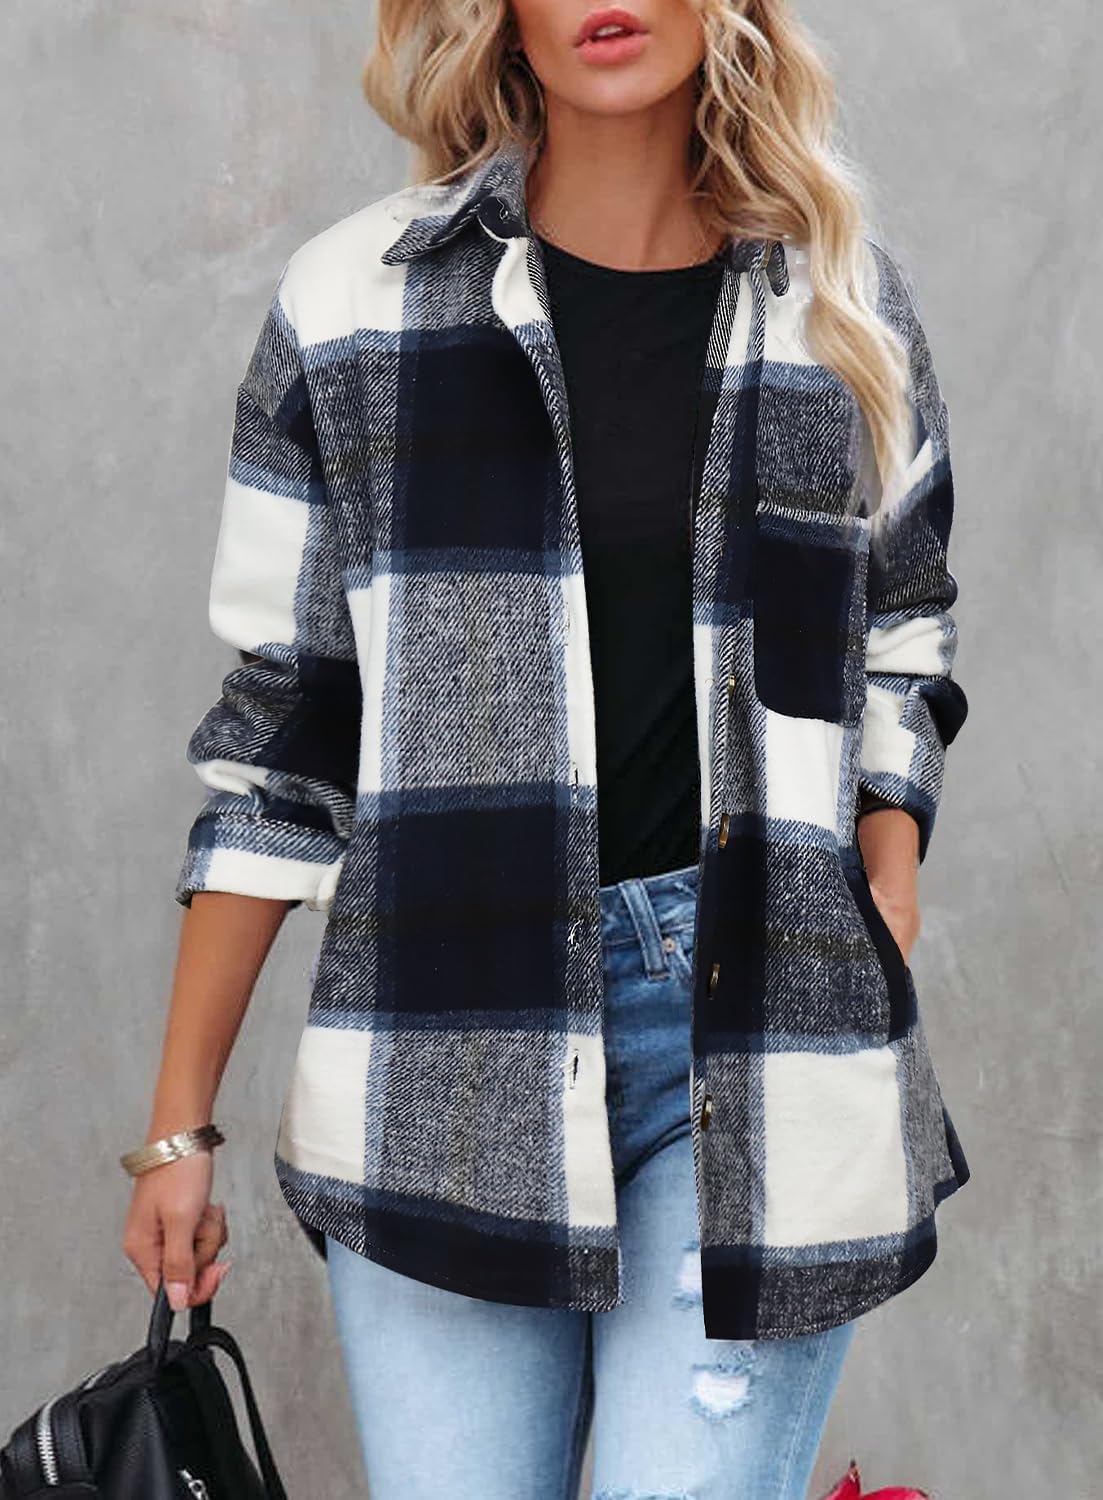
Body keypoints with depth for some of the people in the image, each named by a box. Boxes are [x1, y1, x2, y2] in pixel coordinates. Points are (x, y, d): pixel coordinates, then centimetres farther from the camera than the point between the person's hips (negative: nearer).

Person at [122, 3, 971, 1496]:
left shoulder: (849, 312, 9)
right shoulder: (353, 307, 5)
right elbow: (280, 740, 7)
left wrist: (881, 981, 2)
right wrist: (180, 1128, 6)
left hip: (761, 1036, 0)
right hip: (442, 1068, 0)